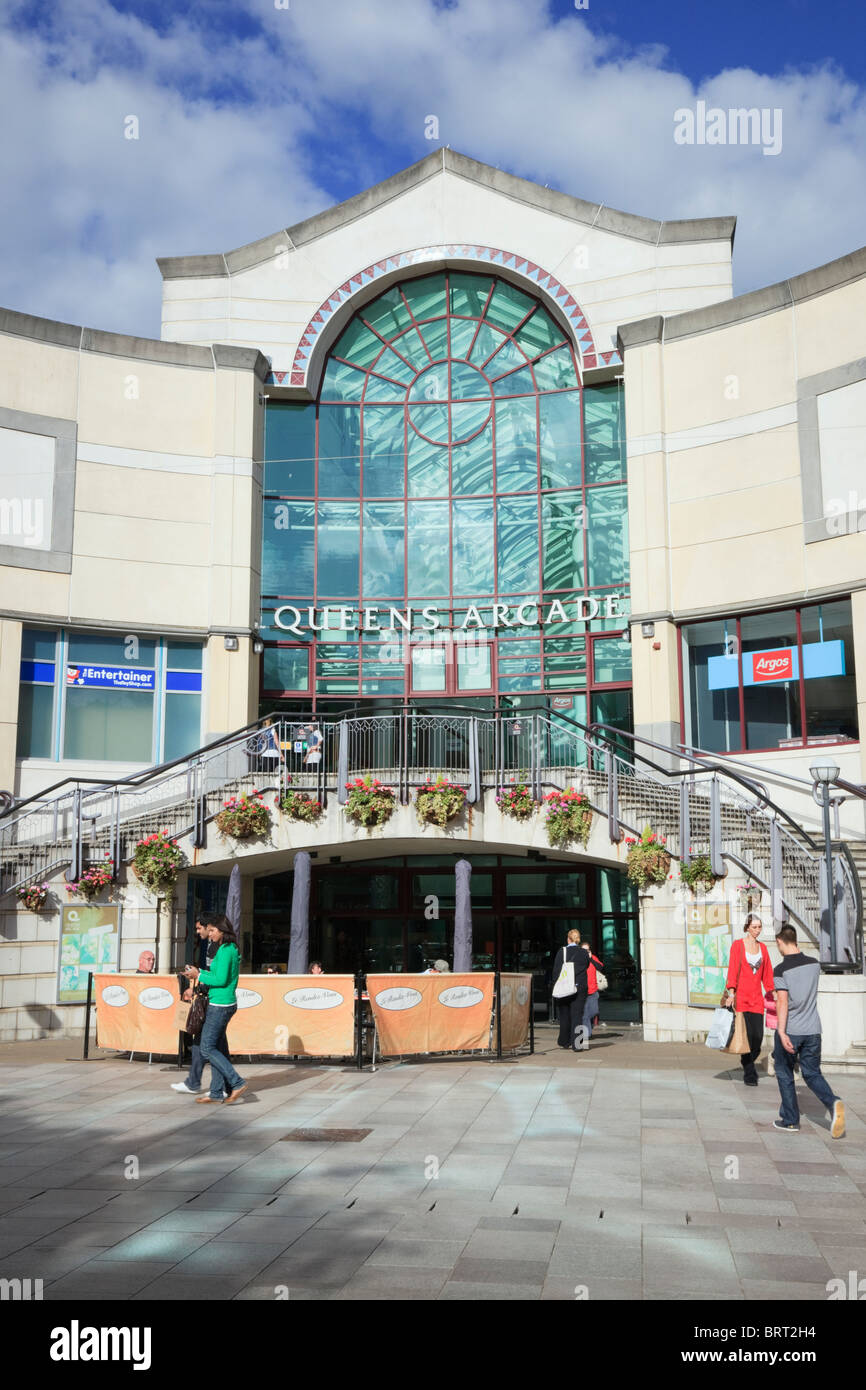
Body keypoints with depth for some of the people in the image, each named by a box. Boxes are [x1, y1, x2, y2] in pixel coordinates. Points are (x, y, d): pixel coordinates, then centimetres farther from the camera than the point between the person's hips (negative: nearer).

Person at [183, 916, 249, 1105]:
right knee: (217, 1048, 12)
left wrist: (199, 976, -11)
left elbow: (221, 980, -21)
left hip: (220, 1005, -10)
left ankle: (237, 1082, -5)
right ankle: (216, 1093, 15)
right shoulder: (230, 949, 14)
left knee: (207, 1048, -5)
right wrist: (199, 971, 8)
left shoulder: (225, 950, -16)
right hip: (225, 1004, 10)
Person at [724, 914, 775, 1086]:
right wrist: (731, 993, -14)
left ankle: (748, 1064, 24)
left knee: (758, 1037, -1)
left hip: (757, 997, 4)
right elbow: (732, 970, -6)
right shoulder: (737, 945, 0)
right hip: (741, 996, -4)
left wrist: (772, 994, 12)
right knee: (748, 1035, -8)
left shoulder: (762, 947, 14)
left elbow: (767, 973, 17)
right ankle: (749, 1073, 2)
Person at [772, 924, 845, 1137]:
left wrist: (782, 1032, -23)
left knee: (784, 1073, 13)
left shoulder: (781, 970, -14)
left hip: (790, 1031, -4)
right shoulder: (814, 963, 2)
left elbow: (782, 1001, -22)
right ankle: (833, 1103, -14)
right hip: (812, 1030, 4)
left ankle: (790, 1120, 18)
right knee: (812, 1073, 13)